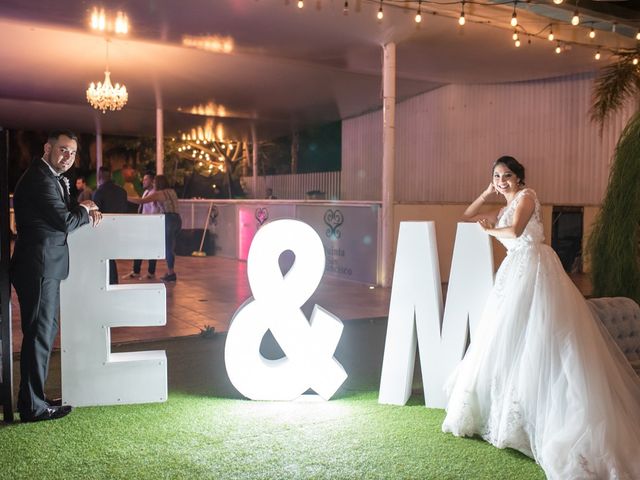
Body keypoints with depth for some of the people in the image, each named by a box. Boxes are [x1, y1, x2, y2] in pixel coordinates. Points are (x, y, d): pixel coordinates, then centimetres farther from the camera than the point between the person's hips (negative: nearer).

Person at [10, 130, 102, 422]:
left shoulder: (52, 178, 14)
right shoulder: (39, 179, -18)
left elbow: (65, 207, 22)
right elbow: (65, 221, -22)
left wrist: (84, 209, 1)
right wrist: (84, 211, -3)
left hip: (44, 268, 11)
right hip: (38, 267, -11)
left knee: (44, 331, 17)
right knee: (39, 334, -4)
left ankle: (32, 397, 28)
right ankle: (33, 406, 6)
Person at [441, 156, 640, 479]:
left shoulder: (526, 196, 0)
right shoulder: (505, 209, 24)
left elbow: (515, 231, -15)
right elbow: (467, 216, 30)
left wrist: (490, 229, 3)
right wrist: (487, 193, 21)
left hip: (533, 268, -9)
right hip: (516, 271, 9)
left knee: (534, 336, -9)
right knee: (509, 337, 7)